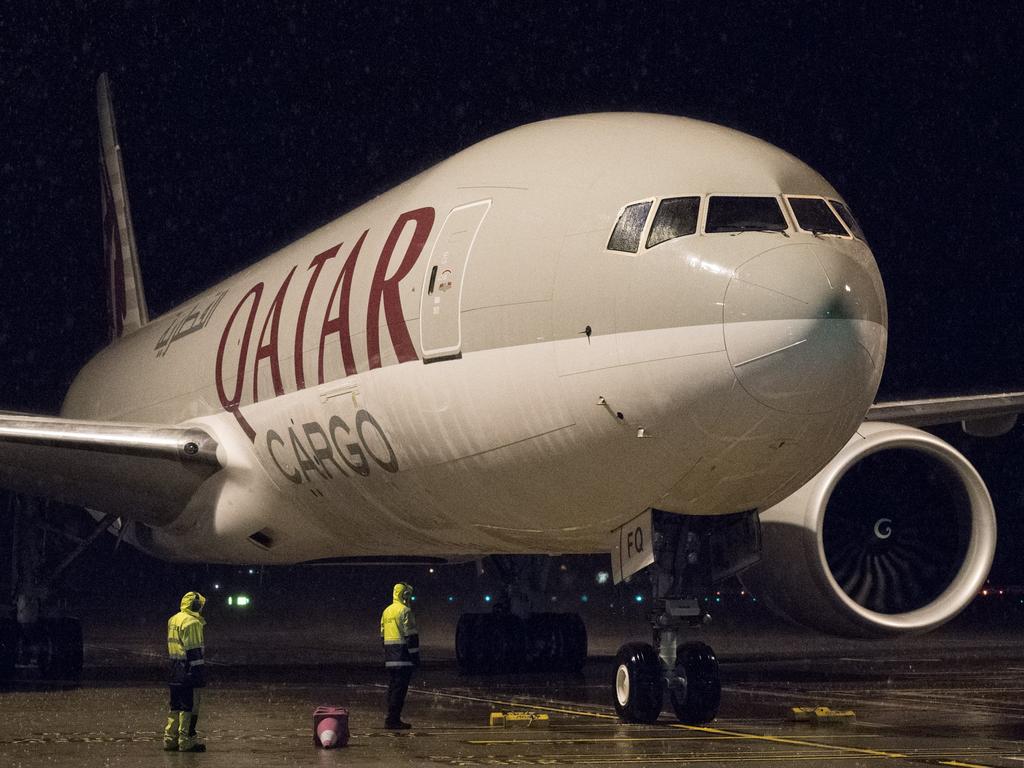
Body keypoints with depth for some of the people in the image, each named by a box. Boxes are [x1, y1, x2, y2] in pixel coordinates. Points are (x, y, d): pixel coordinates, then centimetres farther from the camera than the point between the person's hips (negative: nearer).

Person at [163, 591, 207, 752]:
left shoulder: (173, 620, 15)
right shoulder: (192, 622, -14)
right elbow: (193, 650, -18)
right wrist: (198, 672, -17)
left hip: (175, 670, 9)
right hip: (188, 670, -9)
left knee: (176, 705, 15)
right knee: (189, 705, -4)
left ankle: (170, 739, 18)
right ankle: (187, 741, -3)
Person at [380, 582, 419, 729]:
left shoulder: (386, 611, 16)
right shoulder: (405, 611, -10)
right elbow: (411, 634, -14)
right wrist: (415, 655, -11)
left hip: (390, 657, 8)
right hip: (403, 657, -8)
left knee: (392, 687, 12)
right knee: (400, 688, -8)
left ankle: (392, 718, 14)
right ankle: (393, 719, -11)